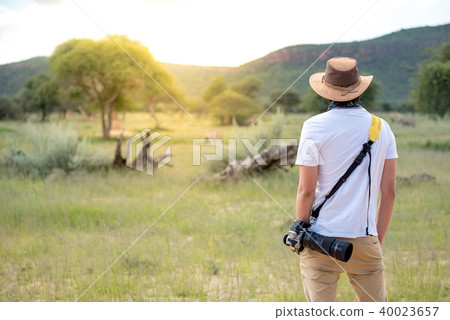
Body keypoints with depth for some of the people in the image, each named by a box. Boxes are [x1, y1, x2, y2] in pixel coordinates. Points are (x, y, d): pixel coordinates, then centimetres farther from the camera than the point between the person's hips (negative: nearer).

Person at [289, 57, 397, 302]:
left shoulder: (315, 127, -6)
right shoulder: (381, 128, 5)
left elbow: (306, 190, -7)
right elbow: (388, 192, 5)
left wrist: (300, 230, 7)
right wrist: (378, 240, 14)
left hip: (322, 237, -3)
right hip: (364, 238, 3)